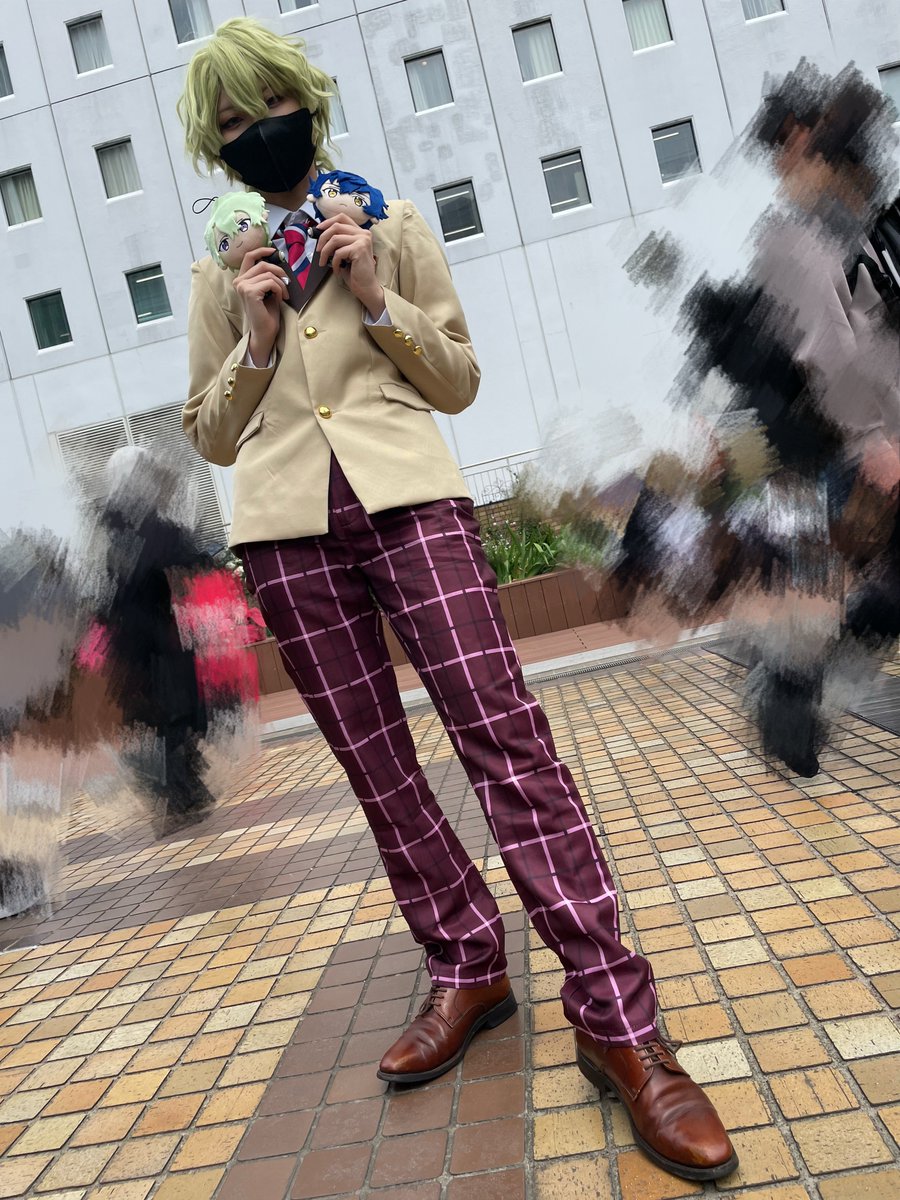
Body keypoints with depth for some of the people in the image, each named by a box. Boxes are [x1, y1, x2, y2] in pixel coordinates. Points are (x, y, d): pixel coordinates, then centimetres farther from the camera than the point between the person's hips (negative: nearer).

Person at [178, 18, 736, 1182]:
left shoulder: (392, 225, 14)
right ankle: (467, 969, 20)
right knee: (375, 762, 3)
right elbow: (211, 435, 16)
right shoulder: (219, 271, 17)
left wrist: (377, 301, -4)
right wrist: (256, 339, 0)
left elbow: (459, 380, 11)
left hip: (408, 497, -2)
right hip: (286, 531, 3)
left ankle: (615, 1018, -7)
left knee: (505, 737, -14)